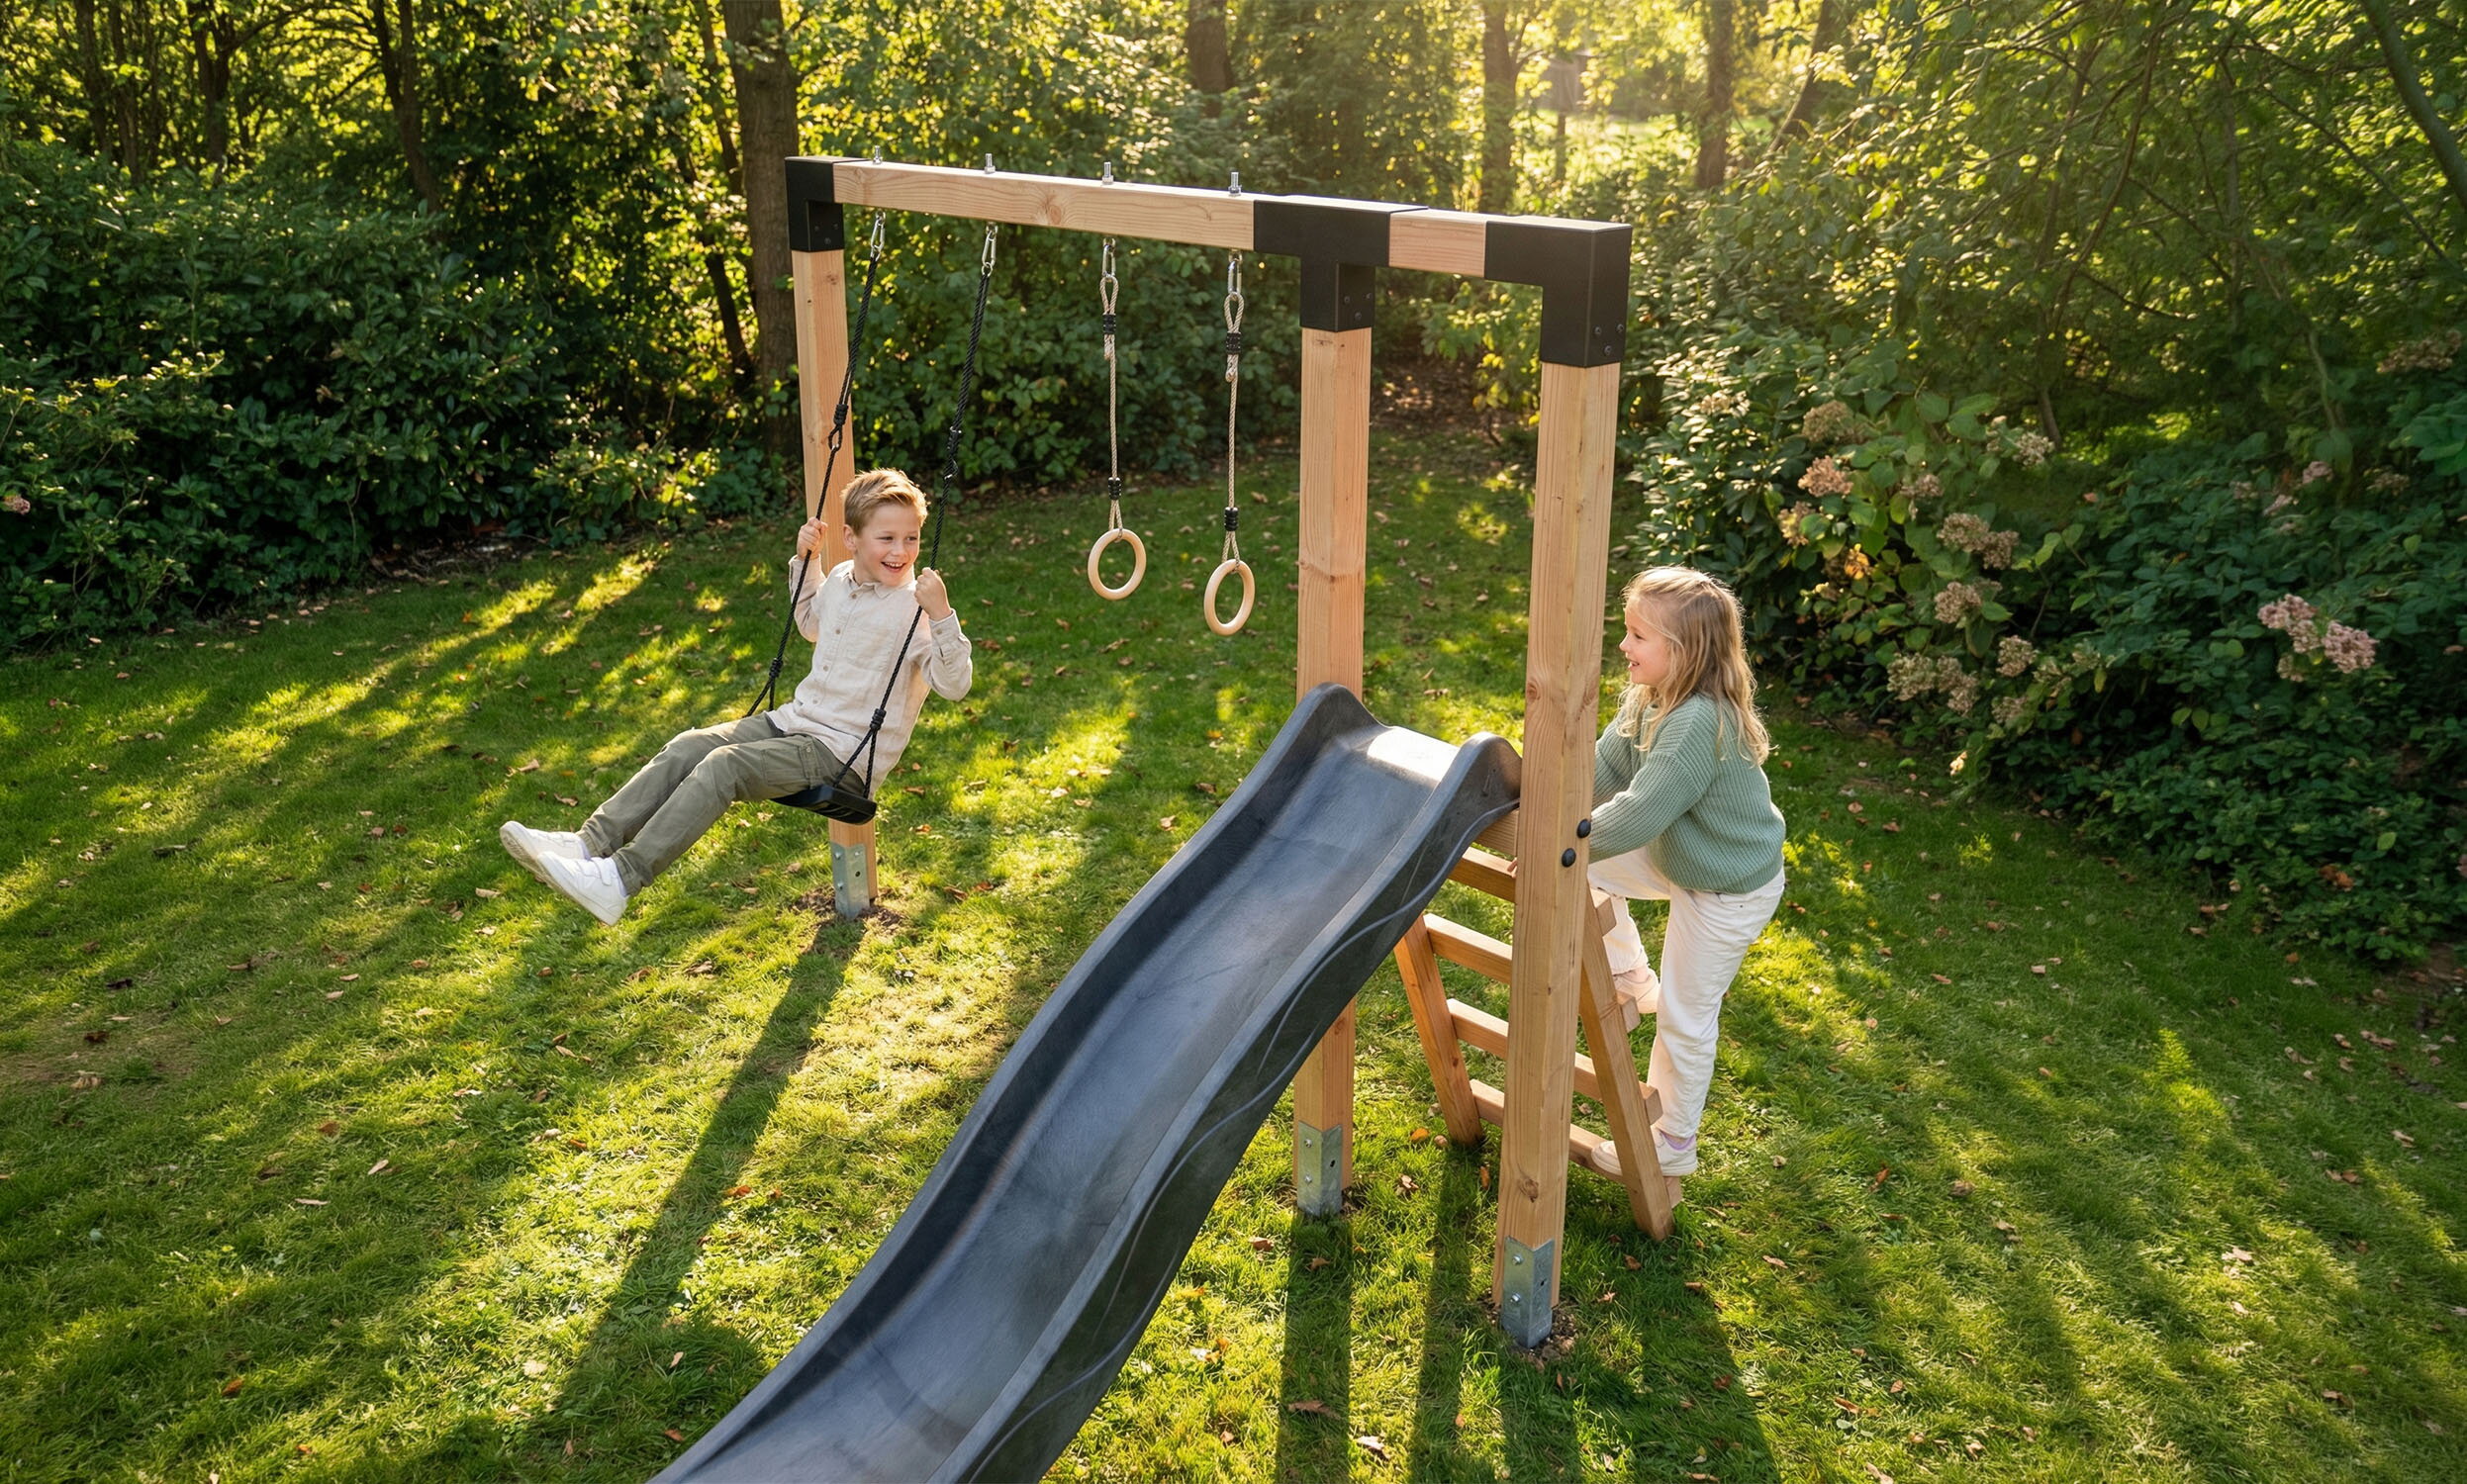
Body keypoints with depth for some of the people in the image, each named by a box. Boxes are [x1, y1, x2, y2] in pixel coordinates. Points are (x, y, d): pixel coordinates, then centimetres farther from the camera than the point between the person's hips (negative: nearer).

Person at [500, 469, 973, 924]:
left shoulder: (913, 608, -16)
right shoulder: (841, 579, 7)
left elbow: (954, 685, -25)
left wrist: (940, 615, -36)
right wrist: (803, 560, 19)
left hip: (845, 752, -8)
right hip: (796, 721, 8)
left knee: (723, 766, -23)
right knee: (689, 746, -5)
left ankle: (620, 880, -25)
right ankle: (591, 843, -8)